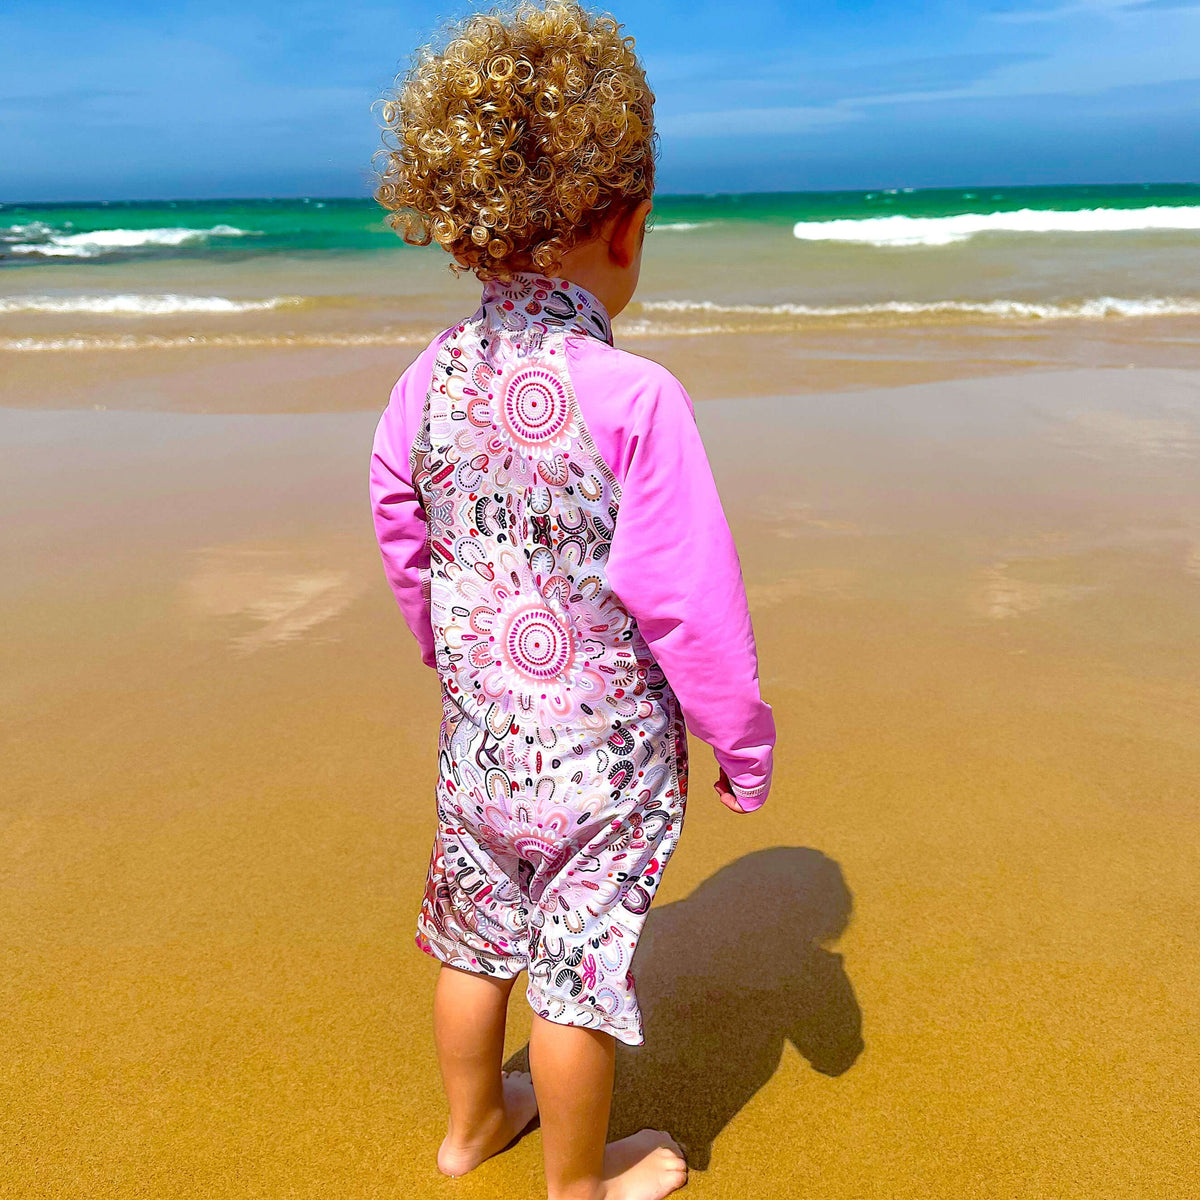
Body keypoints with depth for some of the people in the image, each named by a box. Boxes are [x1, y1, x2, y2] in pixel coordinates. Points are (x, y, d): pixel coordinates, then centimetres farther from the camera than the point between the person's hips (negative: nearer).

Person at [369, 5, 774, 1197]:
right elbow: (688, 597, -18)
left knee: (475, 933, 23)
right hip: (604, 741, -5)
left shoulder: (429, 380, -5)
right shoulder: (634, 396, -22)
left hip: (477, 727, 5)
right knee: (579, 961, 13)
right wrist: (743, 738, -4)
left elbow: (405, 545, 7)